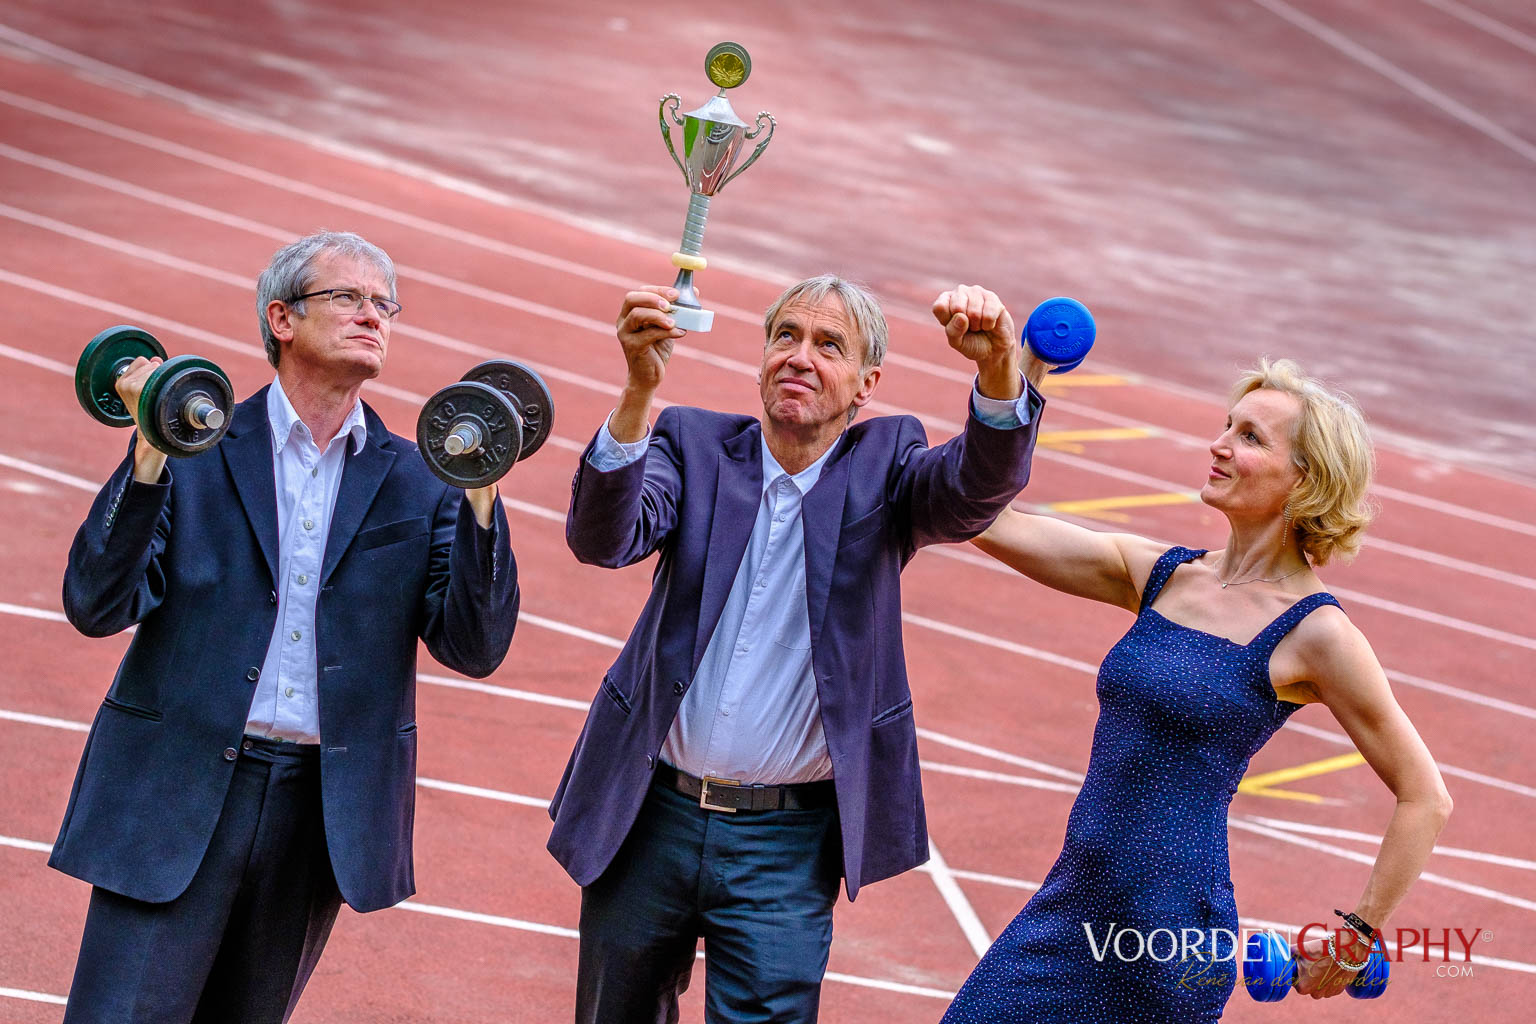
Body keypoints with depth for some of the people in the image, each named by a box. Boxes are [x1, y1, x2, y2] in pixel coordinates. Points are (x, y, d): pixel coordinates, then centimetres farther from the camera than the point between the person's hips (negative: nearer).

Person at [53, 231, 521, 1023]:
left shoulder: (419, 483, 7)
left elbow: (475, 649, -2)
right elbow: (96, 608, -7)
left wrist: (479, 495, -13)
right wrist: (150, 456, -17)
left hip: (325, 808, 3)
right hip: (180, 796, -3)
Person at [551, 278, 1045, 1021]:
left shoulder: (883, 464, 0)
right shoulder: (692, 444, 0)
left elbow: (976, 488, -21)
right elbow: (603, 539, -18)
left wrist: (999, 370, -43)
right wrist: (639, 389, -35)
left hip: (786, 847, -2)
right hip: (652, 815, 2)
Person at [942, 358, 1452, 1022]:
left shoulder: (1312, 633, -10)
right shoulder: (1162, 575, 6)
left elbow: (1425, 800, -6)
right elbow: (988, 521, 0)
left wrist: (1360, 933, -4)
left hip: (1170, 932, -6)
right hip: (1074, 901, 6)